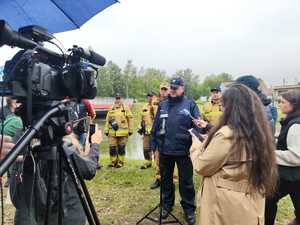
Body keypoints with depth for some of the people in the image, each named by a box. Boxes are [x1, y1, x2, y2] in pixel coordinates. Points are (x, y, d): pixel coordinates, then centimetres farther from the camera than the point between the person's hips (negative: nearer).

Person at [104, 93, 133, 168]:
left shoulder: (125, 108, 3)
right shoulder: (111, 109, 13)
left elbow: (130, 119, 2)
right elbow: (107, 120, 15)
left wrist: (130, 130, -1)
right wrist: (106, 130, 10)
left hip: (123, 132, -3)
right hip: (112, 132, 3)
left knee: (121, 148, 3)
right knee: (112, 147, 2)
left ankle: (121, 162, 16)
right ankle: (113, 161, 18)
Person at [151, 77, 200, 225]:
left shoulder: (190, 104, -3)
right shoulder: (162, 105, 7)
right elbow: (156, 126, 9)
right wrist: (156, 142, 5)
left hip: (183, 150, -3)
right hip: (165, 150, 3)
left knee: (186, 181, 10)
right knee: (166, 179, 17)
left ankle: (189, 209, 27)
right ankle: (166, 204, 36)